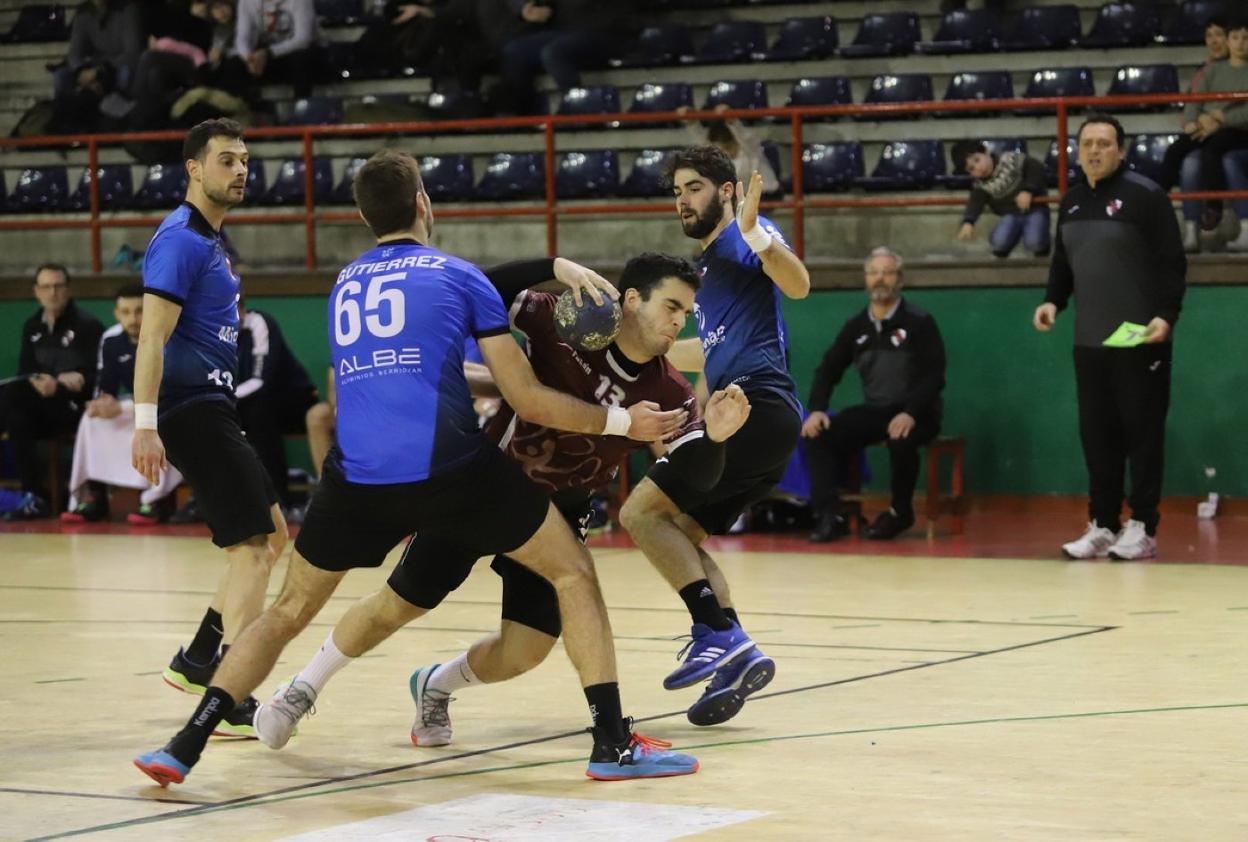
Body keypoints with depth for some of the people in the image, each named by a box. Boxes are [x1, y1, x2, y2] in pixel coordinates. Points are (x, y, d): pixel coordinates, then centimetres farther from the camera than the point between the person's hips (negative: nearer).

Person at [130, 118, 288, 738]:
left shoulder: (211, 240, 16)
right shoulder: (181, 240, -14)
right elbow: (153, 337, -21)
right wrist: (145, 426, -26)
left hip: (212, 408, 10)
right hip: (192, 408, -10)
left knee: (270, 535, 16)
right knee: (251, 546, -12)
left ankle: (196, 662, 22)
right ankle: (232, 702, -13)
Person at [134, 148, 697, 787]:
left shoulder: (344, 285, 22)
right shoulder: (459, 276, 10)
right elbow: (528, 400, 7)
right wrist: (623, 422, 18)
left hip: (357, 473, 4)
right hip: (448, 465, -4)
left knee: (289, 610, 20)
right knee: (574, 572, 12)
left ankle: (186, 746, 9)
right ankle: (613, 743, 3)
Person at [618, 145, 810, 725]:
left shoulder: (742, 239, -3)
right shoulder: (705, 264, 25)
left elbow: (798, 285, -23)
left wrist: (756, 236, -40)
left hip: (758, 405, -10)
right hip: (755, 416, 10)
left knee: (643, 511, -11)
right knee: (681, 534, 12)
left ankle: (719, 634, -19)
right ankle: (735, 657, 1)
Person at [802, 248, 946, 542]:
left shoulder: (919, 322, -5)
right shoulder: (856, 327, 10)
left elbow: (934, 376, -12)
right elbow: (828, 371, 12)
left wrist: (910, 413, -28)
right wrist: (817, 410, -8)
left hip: (914, 413, -5)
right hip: (873, 411, 5)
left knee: (900, 439, -38)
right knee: (818, 434, -18)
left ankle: (900, 511, -12)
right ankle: (829, 515, -23)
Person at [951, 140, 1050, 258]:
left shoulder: (1011, 160, -12)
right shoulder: (981, 186, -3)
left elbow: (1037, 168, -13)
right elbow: (975, 203, -21)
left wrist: (1028, 190, -24)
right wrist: (968, 222, -40)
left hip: (1034, 209, -3)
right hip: (1011, 214, 4)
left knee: (1034, 242, -29)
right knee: (998, 242, -23)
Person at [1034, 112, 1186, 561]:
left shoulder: (1145, 196, -8)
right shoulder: (1071, 202, 12)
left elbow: (1172, 262, -10)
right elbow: (1063, 264, 21)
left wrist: (1167, 315, -20)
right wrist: (1053, 301, 5)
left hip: (1141, 341, -6)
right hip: (1089, 342, 6)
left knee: (1142, 432, 0)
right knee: (1097, 435, 8)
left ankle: (1143, 528, 6)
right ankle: (1102, 525, 15)